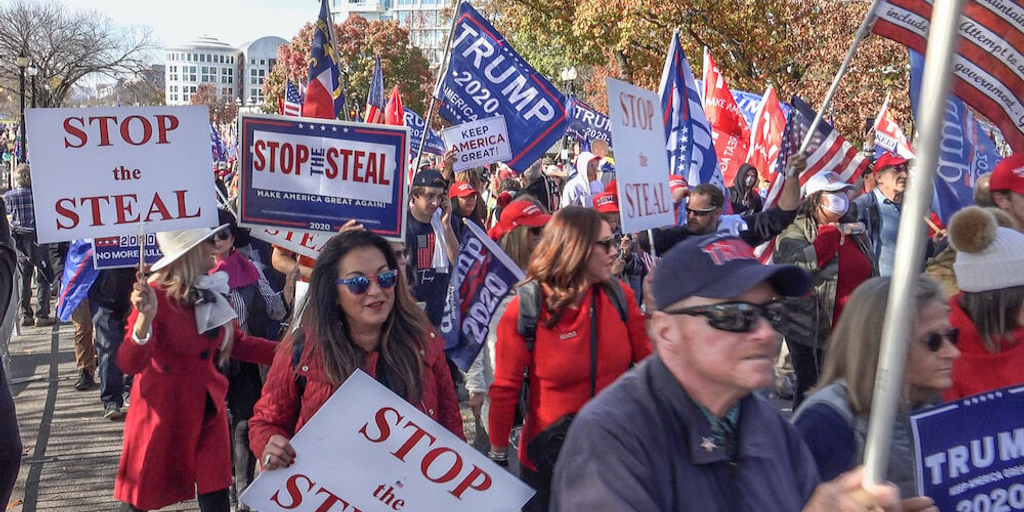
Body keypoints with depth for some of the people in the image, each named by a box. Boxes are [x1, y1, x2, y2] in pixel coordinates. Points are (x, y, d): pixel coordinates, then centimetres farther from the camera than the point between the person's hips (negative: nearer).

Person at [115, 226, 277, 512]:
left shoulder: (210, 292, 2)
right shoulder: (156, 295, -18)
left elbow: (237, 344, 13)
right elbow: (130, 364, -27)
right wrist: (145, 317, -44)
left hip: (207, 410, 6)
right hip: (162, 411, -6)